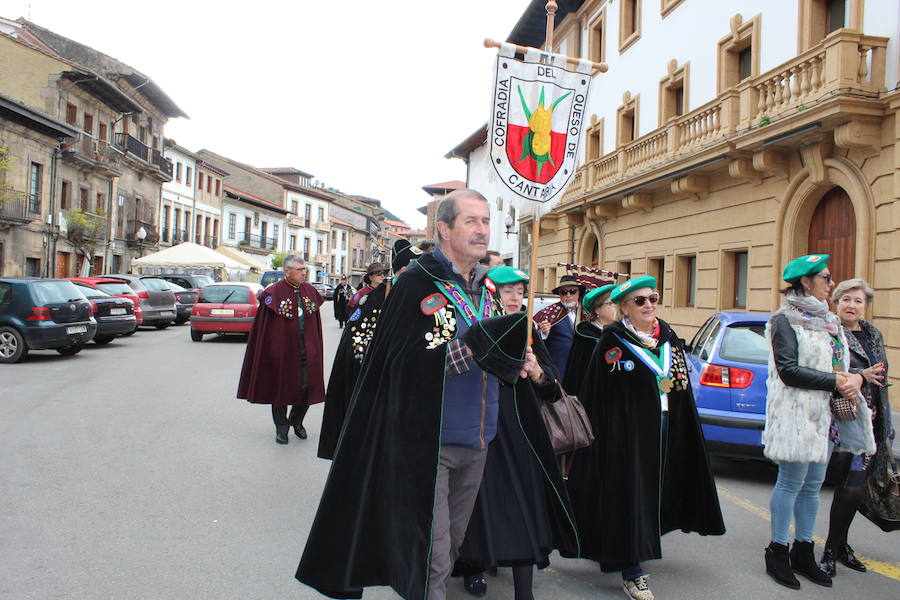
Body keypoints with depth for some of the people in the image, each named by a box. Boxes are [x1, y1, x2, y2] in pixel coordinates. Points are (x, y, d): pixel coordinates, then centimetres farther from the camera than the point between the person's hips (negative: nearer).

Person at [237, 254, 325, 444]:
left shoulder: (310, 291, 5)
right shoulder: (274, 293, -10)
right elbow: (263, 326, -8)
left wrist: (315, 348, 9)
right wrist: (271, 352, -11)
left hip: (306, 350, 4)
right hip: (282, 350, -4)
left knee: (308, 387, 5)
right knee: (282, 387, 8)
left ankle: (296, 421, 31)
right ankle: (281, 427, 26)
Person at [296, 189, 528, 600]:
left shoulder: (486, 288, 10)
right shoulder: (417, 283, -11)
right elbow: (406, 363, -21)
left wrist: (513, 358, -1)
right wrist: (479, 343, -27)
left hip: (475, 442, 7)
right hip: (428, 443, -7)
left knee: (451, 545, 19)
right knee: (431, 556, -3)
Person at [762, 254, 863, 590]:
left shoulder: (828, 320, 16)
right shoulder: (786, 320, -9)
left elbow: (840, 362, 19)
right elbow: (788, 370, -17)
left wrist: (853, 378, -3)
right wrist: (834, 381, -16)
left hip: (824, 415, 8)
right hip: (795, 414, -8)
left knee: (813, 485, 12)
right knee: (791, 483, -2)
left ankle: (803, 552, 23)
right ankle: (777, 552, 11)